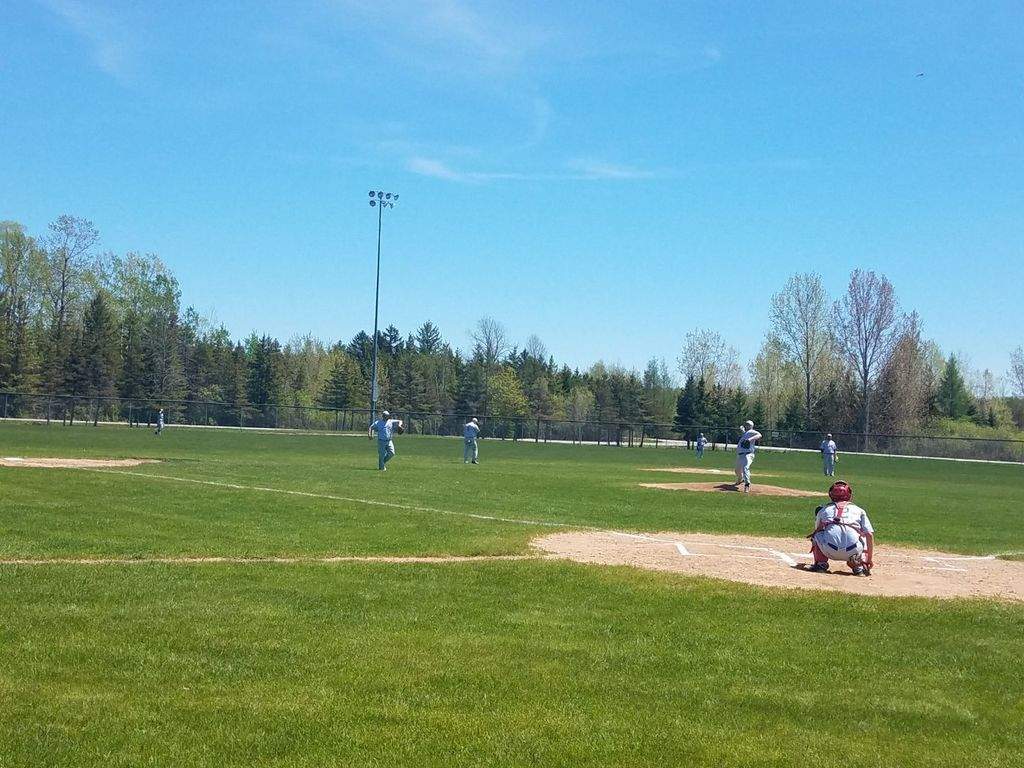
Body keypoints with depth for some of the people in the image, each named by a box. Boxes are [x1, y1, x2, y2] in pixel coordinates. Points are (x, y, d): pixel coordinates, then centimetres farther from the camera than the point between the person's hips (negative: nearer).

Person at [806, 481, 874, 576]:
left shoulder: (824, 509, 27)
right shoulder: (858, 510, 24)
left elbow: (817, 530, 44)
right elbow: (869, 534, 14)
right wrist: (870, 558, 22)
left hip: (829, 550, 0)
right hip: (853, 552, 0)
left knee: (816, 534, 30)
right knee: (864, 538, 32)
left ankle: (821, 563, 16)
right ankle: (859, 566, 12)